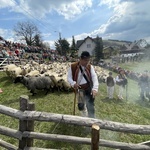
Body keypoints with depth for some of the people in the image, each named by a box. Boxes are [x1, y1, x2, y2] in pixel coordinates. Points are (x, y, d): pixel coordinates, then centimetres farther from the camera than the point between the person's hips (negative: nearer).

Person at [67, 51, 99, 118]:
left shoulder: (90, 67, -8)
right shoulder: (73, 66, -11)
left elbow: (95, 78, -17)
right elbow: (69, 77, -2)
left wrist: (95, 89, -32)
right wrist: (73, 83, -23)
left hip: (89, 88, -1)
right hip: (79, 89, 2)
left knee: (90, 106, -3)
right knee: (81, 106, 17)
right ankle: (85, 118, 46)